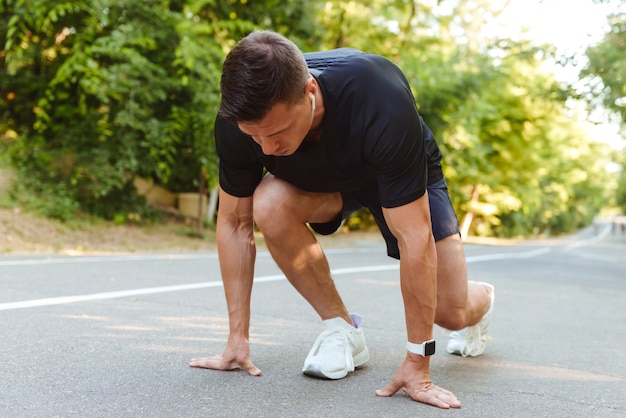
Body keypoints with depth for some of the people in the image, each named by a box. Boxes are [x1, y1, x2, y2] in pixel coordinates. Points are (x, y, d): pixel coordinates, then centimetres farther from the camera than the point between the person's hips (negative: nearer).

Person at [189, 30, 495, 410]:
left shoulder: (382, 104, -44)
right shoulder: (237, 122, -32)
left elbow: (414, 238, -40)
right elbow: (235, 223, -19)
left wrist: (417, 364, -35)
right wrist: (238, 338, -18)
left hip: (407, 175, -2)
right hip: (316, 179, 3)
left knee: (451, 312, -10)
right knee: (269, 207, -31)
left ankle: (483, 301, 32)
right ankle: (343, 332, -8)